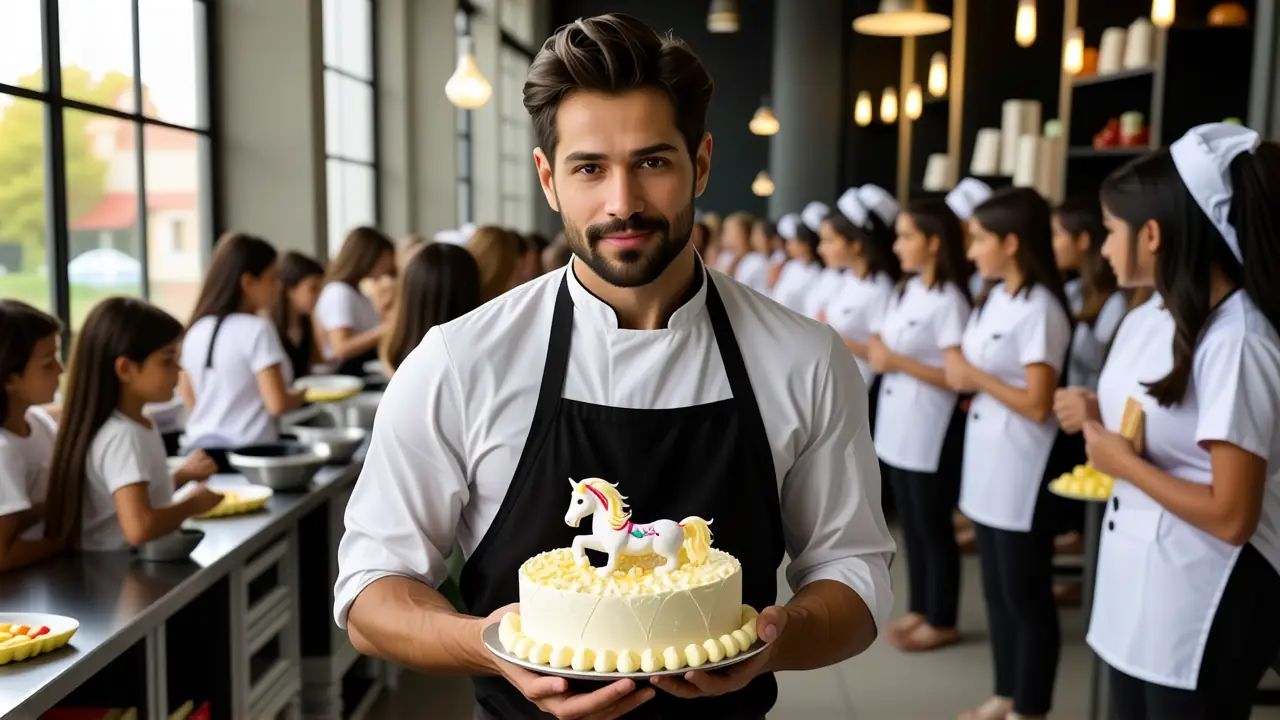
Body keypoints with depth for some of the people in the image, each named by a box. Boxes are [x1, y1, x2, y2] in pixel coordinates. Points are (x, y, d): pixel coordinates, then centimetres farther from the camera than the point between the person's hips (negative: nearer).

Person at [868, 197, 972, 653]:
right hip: (897, 426, 8)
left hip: (930, 434, -8)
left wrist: (899, 363, -22)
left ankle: (941, 623, 18)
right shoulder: (905, 291, 9)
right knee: (911, 526, 16)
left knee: (933, 529, 4)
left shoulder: (949, 301, -17)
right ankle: (919, 610, 29)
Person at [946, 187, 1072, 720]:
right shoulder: (994, 298, 9)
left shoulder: (1039, 309, -17)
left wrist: (975, 377, -14)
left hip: (1021, 472, -9)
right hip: (987, 462, 9)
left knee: (1026, 597, 5)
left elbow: (1038, 405, -20)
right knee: (996, 591, 18)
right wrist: (963, 374, -5)